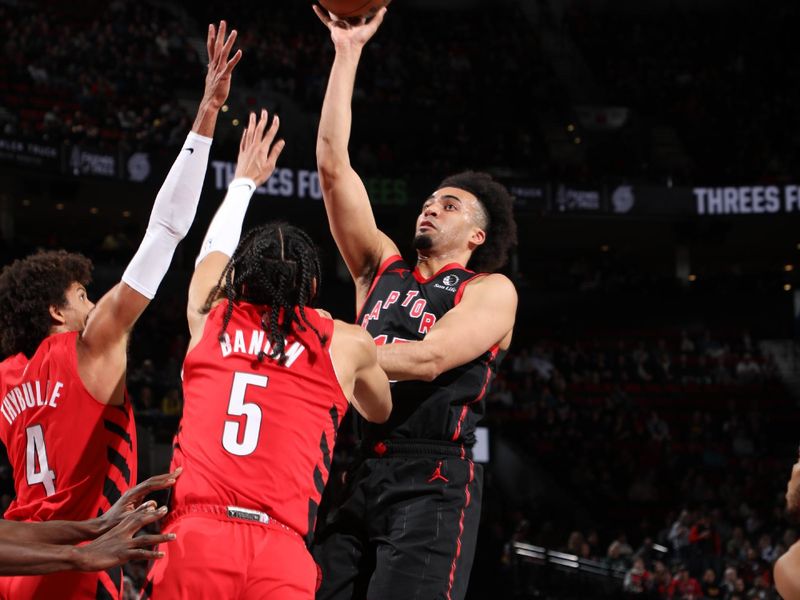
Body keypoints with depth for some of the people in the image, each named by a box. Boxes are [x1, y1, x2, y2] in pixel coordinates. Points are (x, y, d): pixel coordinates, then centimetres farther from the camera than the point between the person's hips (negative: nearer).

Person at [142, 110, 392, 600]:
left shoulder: (209, 318, 17)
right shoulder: (345, 343, 13)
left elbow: (214, 249, 41)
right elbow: (380, 413, 36)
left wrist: (244, 181, 58)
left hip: (192, 540, 1)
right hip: (281, 556, -1)